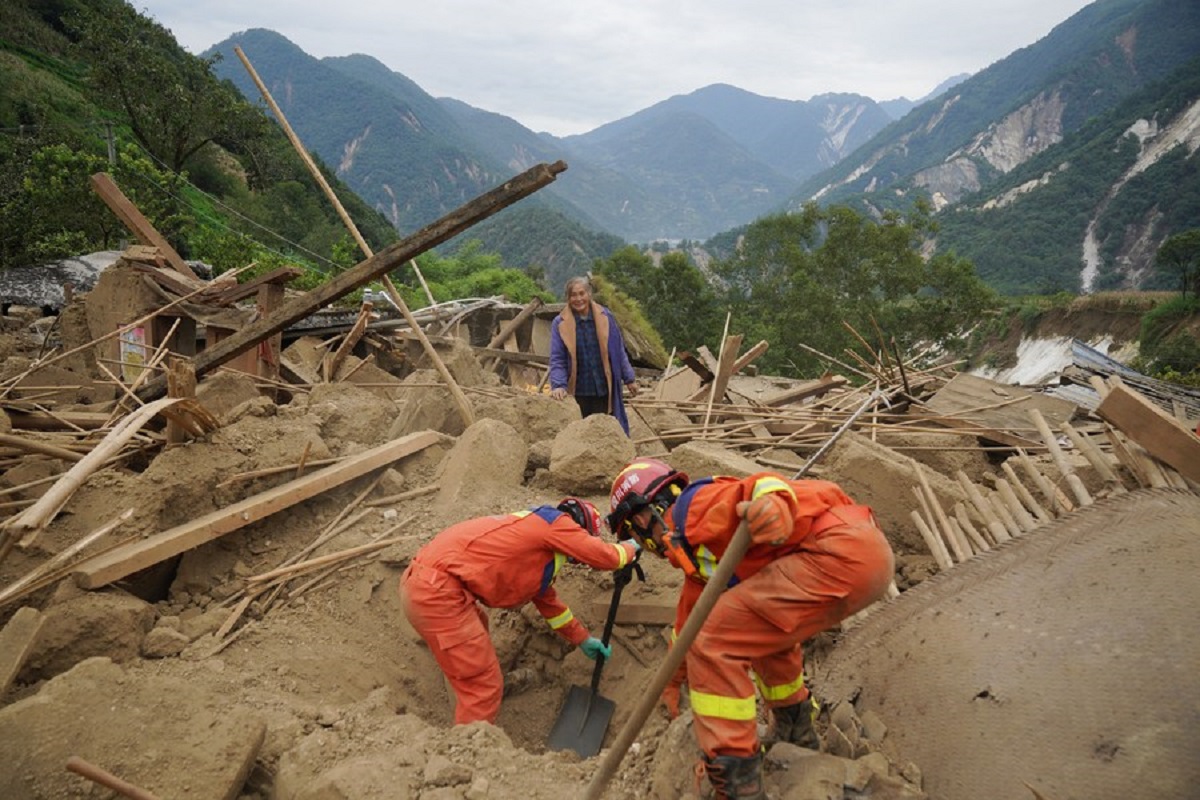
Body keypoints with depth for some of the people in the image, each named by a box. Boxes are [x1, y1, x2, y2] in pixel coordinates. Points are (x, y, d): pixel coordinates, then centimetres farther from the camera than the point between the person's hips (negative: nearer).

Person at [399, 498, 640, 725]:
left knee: (476, 625, 37)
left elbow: (546, 599, 36)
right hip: (437, 589, -11)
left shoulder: (537, 531, 26)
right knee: (484, 686, -4)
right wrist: (630, 547, 22)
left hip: (428, 578, 11)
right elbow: (605, 556, 0)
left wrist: (583, 639, 42)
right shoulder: (556, 522, -2)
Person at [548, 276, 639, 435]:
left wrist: (629, 379, 10)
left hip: (605, 390, 1)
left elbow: (619, 351, 9)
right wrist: (559, 385, -19)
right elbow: (557, 359, -5)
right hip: (577, 392, -1)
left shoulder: (605, 317, 1)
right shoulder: (560, 324, -4)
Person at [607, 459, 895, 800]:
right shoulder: (694, 550, 26)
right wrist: (673, 680, 50)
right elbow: (688, 618, 38)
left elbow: (764, 485, -19)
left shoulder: (692, 507, -4)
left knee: (713, 643, -8)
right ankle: (797, 737, 46)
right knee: (762, 631, 32)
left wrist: (773, 503, -43)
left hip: (842, 551, -11)